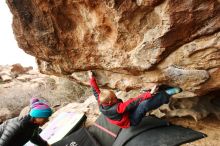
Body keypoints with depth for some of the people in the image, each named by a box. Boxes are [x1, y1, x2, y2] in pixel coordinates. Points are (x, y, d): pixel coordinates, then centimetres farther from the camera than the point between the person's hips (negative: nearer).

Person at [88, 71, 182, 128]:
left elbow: (96, 91, -4)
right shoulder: (117, 108, -39)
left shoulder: (101, 104, -18)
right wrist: (149, 94, -39)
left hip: (125, 114, 8)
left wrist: (92, 79, 5)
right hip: (130, 121, -8)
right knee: (144, 104, -34)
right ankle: (166, 94, -20)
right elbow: (132, 103, -41)